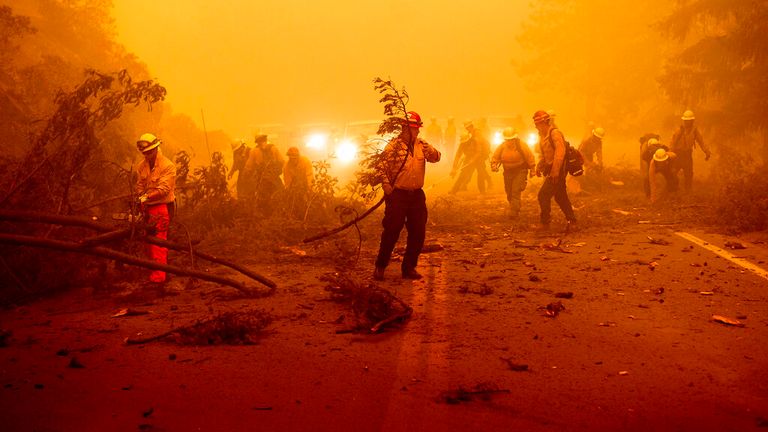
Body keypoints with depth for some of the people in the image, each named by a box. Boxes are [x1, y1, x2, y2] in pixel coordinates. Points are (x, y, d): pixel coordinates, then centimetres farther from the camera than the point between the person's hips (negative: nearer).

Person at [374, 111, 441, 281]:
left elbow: (436, 157, 3)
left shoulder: (421, 145, 11)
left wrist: (427, 147, -16)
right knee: (392, 231, -3)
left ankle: (409, 267, 20)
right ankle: (380, 267, 10)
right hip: (397, 194, -5)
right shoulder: (393, 145, -5)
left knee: (418, 232, 7)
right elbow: (383, 167, -8)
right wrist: (386, 185, -20)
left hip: (417, 194, 5)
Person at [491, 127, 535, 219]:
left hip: (520, 171, -5)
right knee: (509, 193, 13)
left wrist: (532, 169, -5)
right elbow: (495, 156, 1)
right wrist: (494, 165, -18)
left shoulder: (521, 146, -14)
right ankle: (516, 209, 36)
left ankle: (513, 213, -13)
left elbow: (530, 157, -8)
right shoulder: (502, 146, -4)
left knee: (515, 192, -16)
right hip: (508, 172, 5)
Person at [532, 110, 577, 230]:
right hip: (551, 170, 10)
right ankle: (571, 220, 21)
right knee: (560, 197, 14)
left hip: (557, 171, -10)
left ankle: (545, 223, -5)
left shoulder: (555, 133, -16)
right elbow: (543, 154, 23)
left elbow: (560, 152, -25)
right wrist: (539, 167, 9)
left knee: (543, 195, -11)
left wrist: (555, 171, -29)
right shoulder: (543, 135, 14)